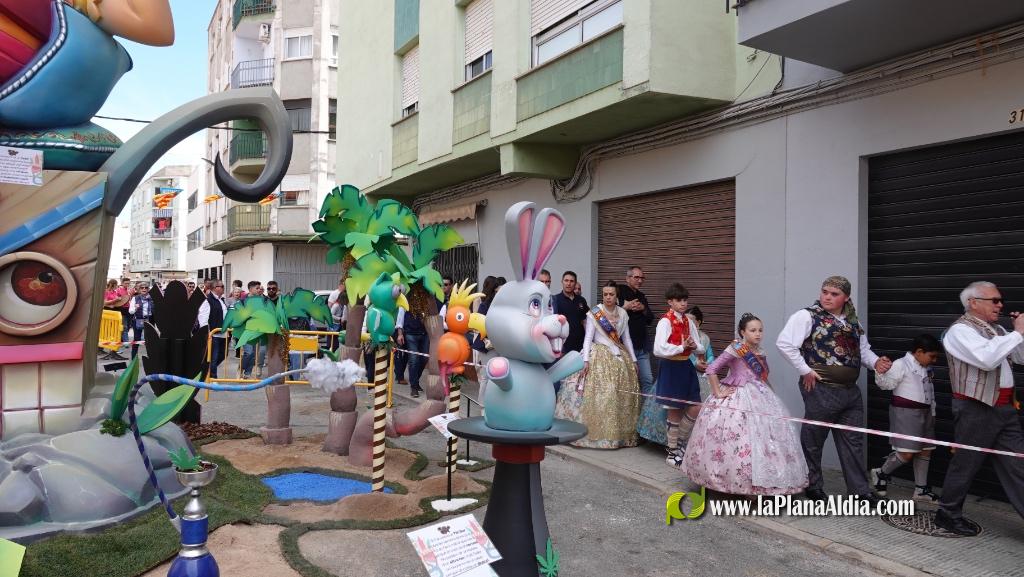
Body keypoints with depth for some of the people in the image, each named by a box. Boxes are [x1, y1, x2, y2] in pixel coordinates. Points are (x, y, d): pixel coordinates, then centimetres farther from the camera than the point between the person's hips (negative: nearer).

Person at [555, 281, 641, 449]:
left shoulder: (622, 313, 8)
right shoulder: (594, 313, -4)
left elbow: (626, 338, 13)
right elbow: (588, 338, -7)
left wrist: (633, 360, 10)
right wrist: (586, 360, -16)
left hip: (620, 358, 5)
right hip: (599, 357, -5)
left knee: (622, 396, 4)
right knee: (598, 395, -10)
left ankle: (621, 434, 14)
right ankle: (597, 433, -4)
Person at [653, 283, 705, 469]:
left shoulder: (688, 321, 8)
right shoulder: (665, 322, -13)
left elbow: (701, 348, 13)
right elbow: (659, 349, -24)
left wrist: (694, 346, -10)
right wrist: (682, 347, -20)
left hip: (686, 366, 6)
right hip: (671, 368, -6)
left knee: (695, 409, 6)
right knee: (674, 412, 4)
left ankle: (681, 443, 29)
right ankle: (672, 453, 19)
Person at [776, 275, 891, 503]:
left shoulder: (853, 322, 13)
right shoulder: (807, 316, -9)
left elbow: (863, 350, 22)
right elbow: (784, 343, -17)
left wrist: (876, 362, 0)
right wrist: (805, 370, -16)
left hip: (850, 390, 6)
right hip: (821, 389, -6)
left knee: (853, 441, 12)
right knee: (813, 440, 7)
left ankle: (860, 489, 22)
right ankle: (813, 486, 22)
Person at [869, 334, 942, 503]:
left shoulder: (926, 368, 14)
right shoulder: (901, 365, -11)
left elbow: (930, 391, 22)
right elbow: (886, 383, -18)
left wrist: (932, 411, 22)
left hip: (924, 412, 9)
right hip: (905, 412, -9)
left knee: (925, 450, 9)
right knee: (907, 453, -12)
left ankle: (921, 489, 18)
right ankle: (881, 473, 10)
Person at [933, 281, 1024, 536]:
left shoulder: (996, 330, 14)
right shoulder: (960, 330, -12)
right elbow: (986, 359, -27)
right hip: (976, 409, -8)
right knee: (965, 463, 2)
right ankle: (948, 513, 17)